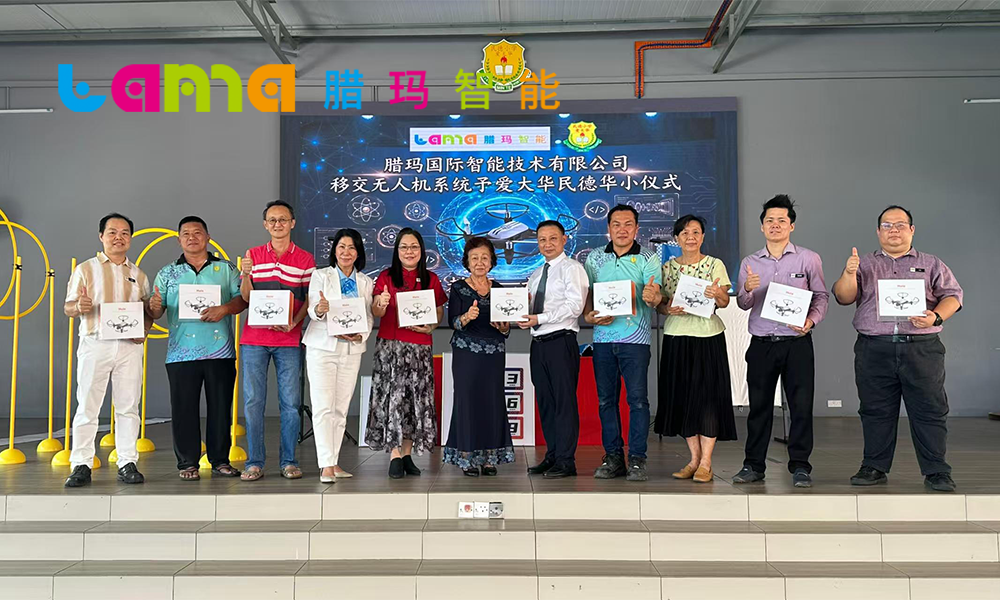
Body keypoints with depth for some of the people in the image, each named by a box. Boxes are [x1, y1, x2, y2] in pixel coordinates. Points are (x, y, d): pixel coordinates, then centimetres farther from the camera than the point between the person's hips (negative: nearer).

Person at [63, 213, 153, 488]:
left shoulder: (138, 275, 17)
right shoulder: (86, 269, 8)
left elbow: (147, 311, 17)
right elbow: (68, 308, 5)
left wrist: (144, 328, -5)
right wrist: (79, 306, -19)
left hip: (130, 345, 2)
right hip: (95, 343, -2)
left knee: (128, 407, 2)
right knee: (87, 406, -2)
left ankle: (127, 464, 7)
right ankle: (81, 465, 5)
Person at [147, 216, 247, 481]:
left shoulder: (226, 269, 10)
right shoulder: (167, 273, 12)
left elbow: (243, 299, 2)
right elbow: (156, 312, 7)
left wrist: (224, 309, -16)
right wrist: (154, 307, -16)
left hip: (220, 351, 0)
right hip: (181, 352, 0)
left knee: (221, 406, 4)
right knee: (184, 408, 2)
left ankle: (220, 460, 15)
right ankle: (187, 462, 12)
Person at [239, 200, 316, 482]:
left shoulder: (305, 259, 6)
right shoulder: (253, 255, 10)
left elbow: (309, 299, 4)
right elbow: (245, 298, 7)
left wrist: (294, 322, -13)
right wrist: (246, 275, -12)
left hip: (289, 340, -1)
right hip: (254, 338, 1)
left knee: (291, 402, 1)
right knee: (253, 401, 1)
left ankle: (289, 461, 11)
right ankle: (254, 462, 9)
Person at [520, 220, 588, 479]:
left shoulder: (572, 268, -3)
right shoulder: (535, 275, 20)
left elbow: (575, 306, -15)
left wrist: (541, 318, -19)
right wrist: (523, 316, -1)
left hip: (561, 341, -7)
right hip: (538, 342, 8)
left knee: (565, 400, -5)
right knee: (545, 402, 10)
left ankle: (566, 461, -1)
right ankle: (552, 456, 19)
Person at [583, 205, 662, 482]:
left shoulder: (648, 258, 0)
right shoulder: (594, 258, 10)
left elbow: (654, 295, -12)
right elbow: (587, 293, 13)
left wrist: (652, 297, -35)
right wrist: (589, 316, -6)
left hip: (635, 338, -3)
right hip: (602, 337, 3)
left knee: (637, 399, -4)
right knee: (606, 399, 7)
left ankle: (637, 459, 5)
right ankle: (613, 457, 17)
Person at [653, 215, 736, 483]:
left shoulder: (715, 265, 3)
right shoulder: (668, 267, 8)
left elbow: (725, 301, -5)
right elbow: (659, 302, 8)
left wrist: (717, 295, -28)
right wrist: (668, 309, -13)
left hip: (708, 336, -2)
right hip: (677, 337, 3)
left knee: (708, 395, -5)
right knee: (682, 396, 4)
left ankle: (706, 463, 0)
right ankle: (694, 458, 15)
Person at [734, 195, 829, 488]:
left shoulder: (809, 259, 4)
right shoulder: (749, 263, 10)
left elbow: (821, 295, 4)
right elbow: (743, 305, 8)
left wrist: (812, 320, -14)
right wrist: (747, 290, -14)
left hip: (797, 343, -1)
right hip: (761, 343, 2)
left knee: (801, 405, 0)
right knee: (759, 405, 5)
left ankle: (800, 466, 10)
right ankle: (753, 464, 13)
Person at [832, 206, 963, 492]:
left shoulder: (932, 264, 16)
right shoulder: (864, 265, 16)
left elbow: (952, 296, 8)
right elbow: (843, 297, 6)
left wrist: (936, 317, -12)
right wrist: (849, 273, -14)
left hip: (922, 348, 0)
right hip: (874, 349, 1)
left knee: (930, 410, -1)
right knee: (876, 411, 4)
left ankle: (936, 472, 7)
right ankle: (874, 468, 13)